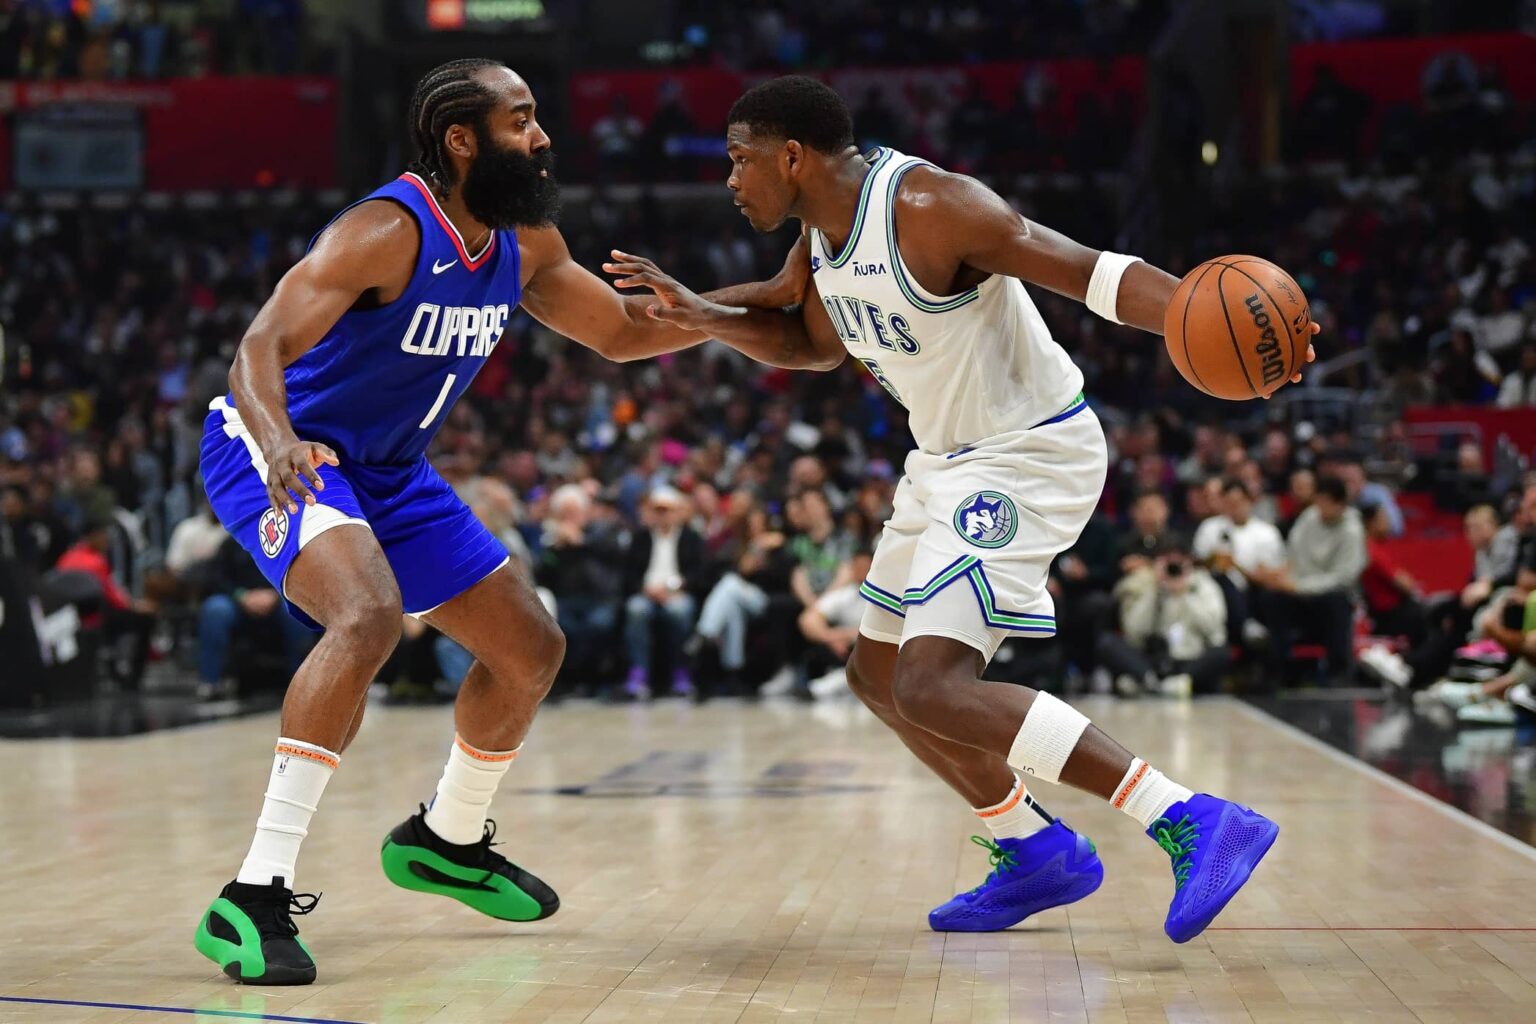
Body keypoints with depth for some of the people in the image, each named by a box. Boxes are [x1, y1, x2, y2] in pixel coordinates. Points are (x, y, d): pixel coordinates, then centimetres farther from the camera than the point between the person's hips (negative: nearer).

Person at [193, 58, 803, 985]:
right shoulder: (387, 232, -26)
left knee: (531, 647, 10)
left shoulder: (526, 243, -1)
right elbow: (262, 346, -35)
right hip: (277, 451, -8)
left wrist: (774, 295, 6)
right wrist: (280, 444, -56)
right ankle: (255, 899, -32)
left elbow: (623, 330, 13)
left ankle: (448, 842, 35)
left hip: (389, 467, 9)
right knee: (370, 615, -36)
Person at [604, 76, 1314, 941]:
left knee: (931, 688, -22)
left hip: (1029, 455, -10)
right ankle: (1038, 855, 26)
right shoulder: (823, 227, 5)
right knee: (880, 675, 16)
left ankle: (1192, 824, -24)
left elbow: (1089, 272, -28)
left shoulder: (930, 208, -23)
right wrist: (698, 314, 11)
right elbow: (818, 345, 23)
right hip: (950, 461, 10)